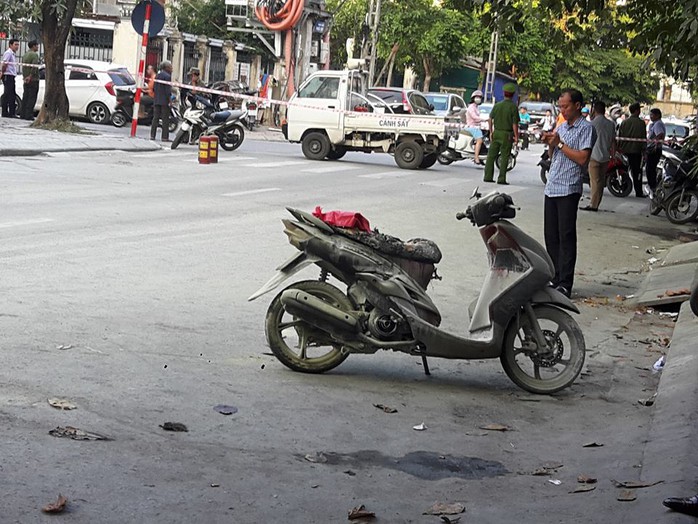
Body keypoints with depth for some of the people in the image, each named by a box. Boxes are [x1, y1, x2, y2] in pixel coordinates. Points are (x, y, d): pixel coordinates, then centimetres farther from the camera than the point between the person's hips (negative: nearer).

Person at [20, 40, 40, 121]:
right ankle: (29, 115, -10)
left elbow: (23, 67, 16)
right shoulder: (34, 55, -11)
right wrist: (30, 76, -18)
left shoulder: (25, 55, 15)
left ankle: (22, 114, 11)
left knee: (25, 98, 11)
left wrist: (25, 76, 17)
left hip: (26, 80, 8)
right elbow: (34, 67, -22)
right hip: (33, 80, -8)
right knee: (32, 98, -7)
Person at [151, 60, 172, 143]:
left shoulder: (157, 75, 13)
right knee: (165, 119, -4)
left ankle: (152, 135, 7)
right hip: (164, 100, -7)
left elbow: (154, 88, 15)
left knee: (155, 118, 9)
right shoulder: (167, 76, -11)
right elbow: (168, 90, -16)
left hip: (156, 100, 7)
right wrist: (170, 99, -13)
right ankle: (165, 137, -5)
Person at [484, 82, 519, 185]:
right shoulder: (513, 107, -11)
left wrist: (491, 132, 17)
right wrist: (516, 136, -5)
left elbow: (490, 119, 8)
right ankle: (501, 179, -1)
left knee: (491, 155, 9)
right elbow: (515, 124, -13)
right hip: (507, 134, -4)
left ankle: (488, 176, 9)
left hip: (496, 133, 4)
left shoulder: (497, 105, 2)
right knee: (504, 157, 1)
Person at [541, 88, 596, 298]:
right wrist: (550, 143, 5)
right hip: (552, 187, 8)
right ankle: (554, 280, 14)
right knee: (551, 236, 8)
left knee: (566, 237, -6)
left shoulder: (586, 128, -6)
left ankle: (565, 284, -6)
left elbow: (583, 158, -15)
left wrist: (559, 144, -13)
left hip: (569, 189, -8)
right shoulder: (562, 127, 18)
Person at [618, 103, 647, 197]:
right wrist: (644, 149, -2)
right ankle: (638, 192, 2)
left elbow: (619, 136, 8)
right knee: (637, 171, 2)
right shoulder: (641, 123, -8)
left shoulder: (624, 122, 5)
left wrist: (619, 148, 15)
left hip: (625, 150, 4)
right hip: (636, 150, -4)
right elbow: (643, 138, -9)